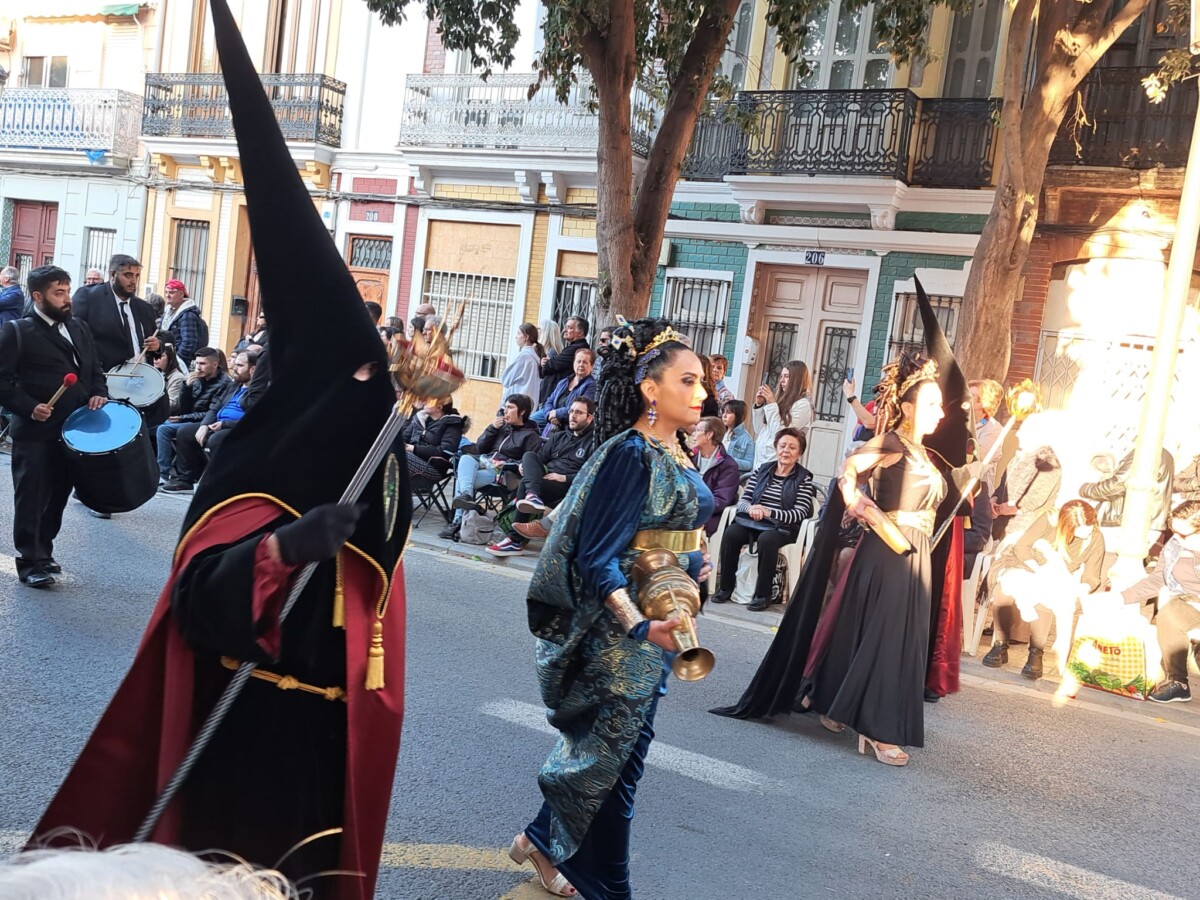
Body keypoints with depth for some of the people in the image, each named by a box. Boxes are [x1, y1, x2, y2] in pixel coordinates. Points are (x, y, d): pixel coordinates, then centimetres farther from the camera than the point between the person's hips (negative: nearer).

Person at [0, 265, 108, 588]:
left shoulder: (79, 328, 12)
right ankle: (29, 562, 8)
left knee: (58, 497, 13)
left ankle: (43, 552, 26)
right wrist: (28, 407, -19)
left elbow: (95, 370, 19)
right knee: (31, 499, 2)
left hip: (73, 430, 6)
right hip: (35, 433, -5)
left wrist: (98, 393, 0)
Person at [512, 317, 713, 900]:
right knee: (616, 751, 5)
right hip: (625, 625, -9)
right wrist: (639, 626, -35)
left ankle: (545, 841, 35)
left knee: (606, 746, 18)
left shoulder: (676, 452, 7)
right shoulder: (631, 453, -19)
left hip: (660, 618, 9)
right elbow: (599, 557, -24)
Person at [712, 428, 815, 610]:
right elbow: (742, 500, 7)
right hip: (752, 521, 3)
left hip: (783, 527, -3)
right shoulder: (762, 470, 12)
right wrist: (750, 508, -19)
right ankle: (726, 586, -14)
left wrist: (768, 512, -23)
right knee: (731, 533, -27)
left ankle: (763, 594, -24)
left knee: (766, 539, -36)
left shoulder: (804, 478, 1)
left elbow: (800, 513, -9)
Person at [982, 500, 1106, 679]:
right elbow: (1021, 547, -13)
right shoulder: (1050, 520, -15)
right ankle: (1000, 646, -21)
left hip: (1058, 582, 0)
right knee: (1004, 587, -34)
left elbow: (1092, 577, -5)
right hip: (1025, 567, 0)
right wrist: (1039, 569, -28)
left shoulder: (1095, 539, -9)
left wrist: (1085, 588, -29)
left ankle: (1036, 653, -25)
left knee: (1044, 598, -37)